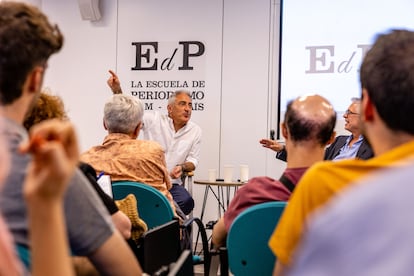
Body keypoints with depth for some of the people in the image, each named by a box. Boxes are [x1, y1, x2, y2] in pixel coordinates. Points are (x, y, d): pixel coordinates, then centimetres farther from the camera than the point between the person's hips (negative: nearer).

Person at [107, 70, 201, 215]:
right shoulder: (155, 120, 2)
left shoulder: (195, 131, 8)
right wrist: (117, 90, -23)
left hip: (172, 184, 2)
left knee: (186, 202, -29)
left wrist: (182, 167, -13)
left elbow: (193, 160, 11)